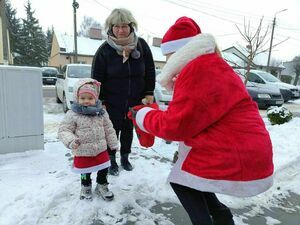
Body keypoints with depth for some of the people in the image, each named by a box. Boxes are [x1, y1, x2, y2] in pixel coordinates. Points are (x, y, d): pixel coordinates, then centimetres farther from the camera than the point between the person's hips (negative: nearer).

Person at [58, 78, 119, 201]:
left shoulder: (101, 112, -3)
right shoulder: (72, 114, -14)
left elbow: (108, 129, 5)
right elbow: (64, 130, -12)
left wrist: (113, 144, 9)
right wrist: (71, 141, -30)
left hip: (101, 150, 3)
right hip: (83, 153, -2)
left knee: (103, 170, 16)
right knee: (85, 173, 17)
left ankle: (102, 186, 42)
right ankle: (86, 188, 45)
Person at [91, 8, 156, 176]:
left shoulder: (141, 45, -5)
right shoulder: (105, 50, -10)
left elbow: (150, 71, 3)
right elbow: (97, 78, -6)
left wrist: (149, 93, 0)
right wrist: (99, 101, -8)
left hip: (135, 100, 3)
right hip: (112, 101, -2)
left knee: (128, 129, 16)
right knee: (113, 130, 7)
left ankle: (125, 158, 36)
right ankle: (112, 161, 28)